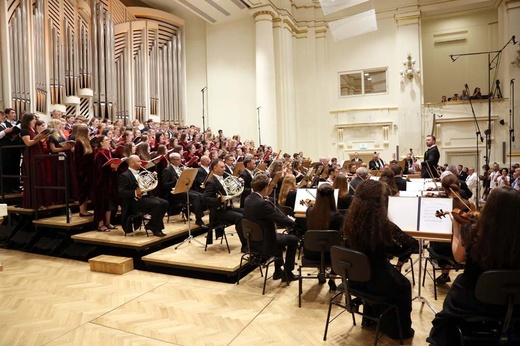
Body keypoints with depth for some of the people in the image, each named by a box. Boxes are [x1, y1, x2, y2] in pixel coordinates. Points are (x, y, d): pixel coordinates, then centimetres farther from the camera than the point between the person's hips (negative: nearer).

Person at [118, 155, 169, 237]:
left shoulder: (139, 173, 19)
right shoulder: (125, 176, -7)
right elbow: (121, 192, -17)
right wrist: (135, 193, -29)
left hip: (146, 196, 9)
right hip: (135, 200, -9)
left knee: (164, 203, -7)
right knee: (156, 204, -27)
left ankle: (151, 225, 1)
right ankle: (156, 229, -15)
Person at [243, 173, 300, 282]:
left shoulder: (247, 200, -2)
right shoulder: (263, 204, -29)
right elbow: (284, 221, -25)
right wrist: (293, 221, -5)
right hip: (264, 243, -9)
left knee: (279, 236, 32)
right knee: (293, 239, 11)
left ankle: (278, 271, 37)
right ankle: (288, 273, 21)